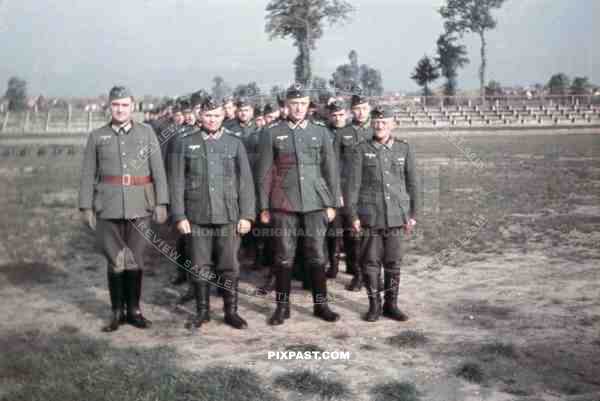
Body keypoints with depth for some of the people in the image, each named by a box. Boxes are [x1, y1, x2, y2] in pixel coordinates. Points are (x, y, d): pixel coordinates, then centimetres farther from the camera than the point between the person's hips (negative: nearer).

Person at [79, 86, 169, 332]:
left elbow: (158, 170, 1)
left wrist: (161, 202, -5)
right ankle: (117, 311, 16)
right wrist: (86, 207, 0)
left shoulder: (147, 133, 5)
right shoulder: (96, 137, 7)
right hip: (108, 207, 0)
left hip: (139, 206, 0)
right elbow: (88, 175, 6)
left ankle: (134, 310, 19)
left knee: (136, 258, 6)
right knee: (115, 259, 4)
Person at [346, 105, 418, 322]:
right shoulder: (362, 149, 0)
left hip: (396, 215, 1)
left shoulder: (405, 149, 5)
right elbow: (353, 184, 0)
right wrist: (353, 214, -5)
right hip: (370, 215, -1)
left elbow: (412, 183, 9)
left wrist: (412, 214, 7)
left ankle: (391, 304, 20)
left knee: (393, 262, 7)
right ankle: (374, 305, 16)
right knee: (370, 262, 3)